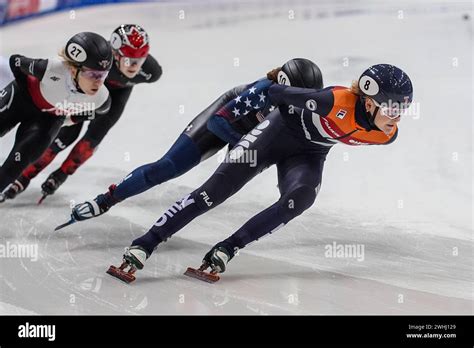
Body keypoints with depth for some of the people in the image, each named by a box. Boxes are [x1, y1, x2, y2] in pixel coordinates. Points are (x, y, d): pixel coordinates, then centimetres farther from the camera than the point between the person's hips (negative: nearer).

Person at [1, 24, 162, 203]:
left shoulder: (152, 71, -38)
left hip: (119, 89, 2)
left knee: (95, 135, -9)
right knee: (68, 132, -8)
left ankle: (60, 175, 14)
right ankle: (24, 176, 6)